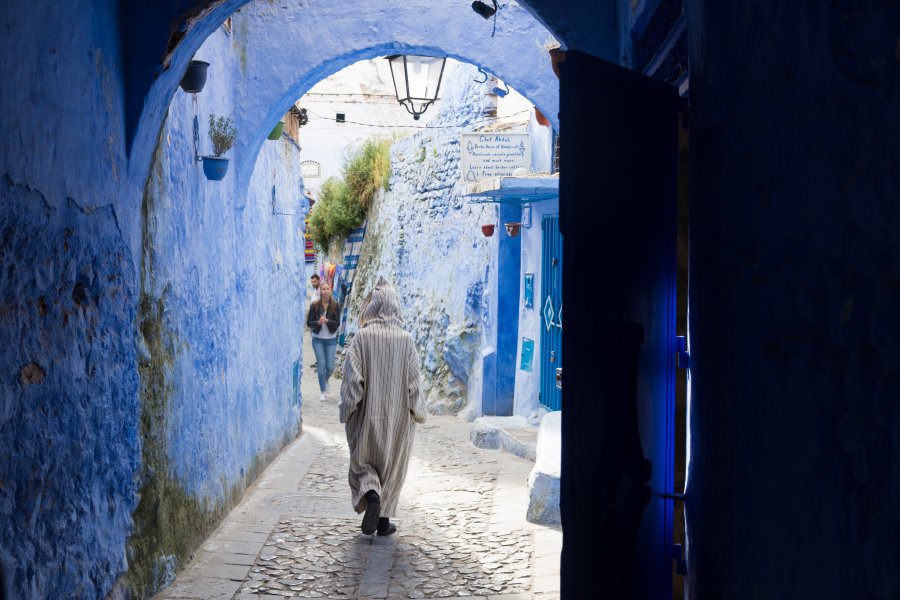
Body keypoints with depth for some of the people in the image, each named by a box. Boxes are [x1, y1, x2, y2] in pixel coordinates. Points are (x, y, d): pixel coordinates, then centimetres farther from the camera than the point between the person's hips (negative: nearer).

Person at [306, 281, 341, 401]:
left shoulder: (335, 306, -4)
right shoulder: (314, 306, -5)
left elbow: (337, 323, -9)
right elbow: (309, 323, -3)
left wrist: (327, 320, -26)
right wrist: (318, 322, -22)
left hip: (331, 339, 1)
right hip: (318, 339, -1)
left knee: (330, 366, 1)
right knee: (321, 365, -4)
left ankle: (326, 380, 36)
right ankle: (323, 392, 10)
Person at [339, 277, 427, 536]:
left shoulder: (362, 336, -11)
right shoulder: (406, 339, -7)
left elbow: (353, 376, -14)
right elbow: (413, 379, -5)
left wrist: (347, 410, -4)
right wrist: (418, 411, 8)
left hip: (367, 414, -1)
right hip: (398, 415, 1)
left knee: (363, 460, 15)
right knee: (392, 465, 14)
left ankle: (371, 495, -12)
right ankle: (384, 520, 17)